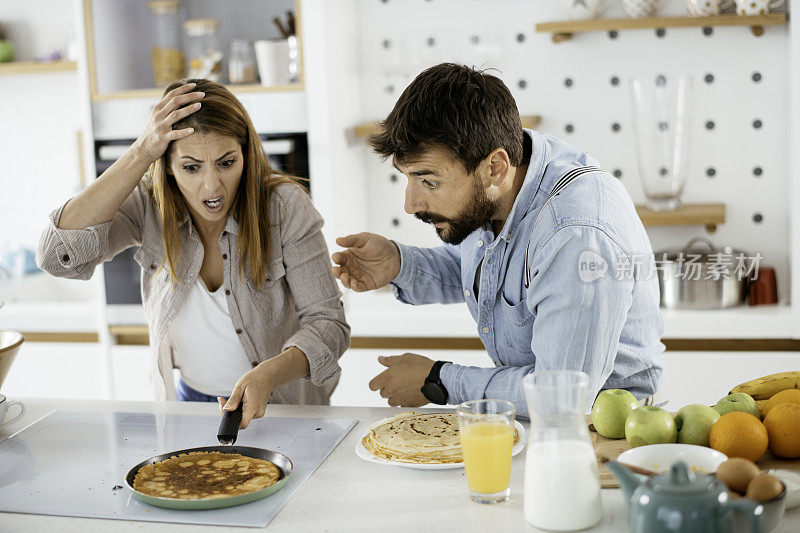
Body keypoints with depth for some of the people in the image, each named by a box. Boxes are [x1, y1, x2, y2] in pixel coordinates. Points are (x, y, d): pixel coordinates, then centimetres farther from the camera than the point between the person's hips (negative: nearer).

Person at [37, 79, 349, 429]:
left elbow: (328, 324, -14)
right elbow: (57, 255, -26)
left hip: (283, 404, -2)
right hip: (190, 398, 2)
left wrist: (269, 374, -33)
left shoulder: (284, 207, -16)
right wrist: (141, 154, -28)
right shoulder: (150, 206, -11)